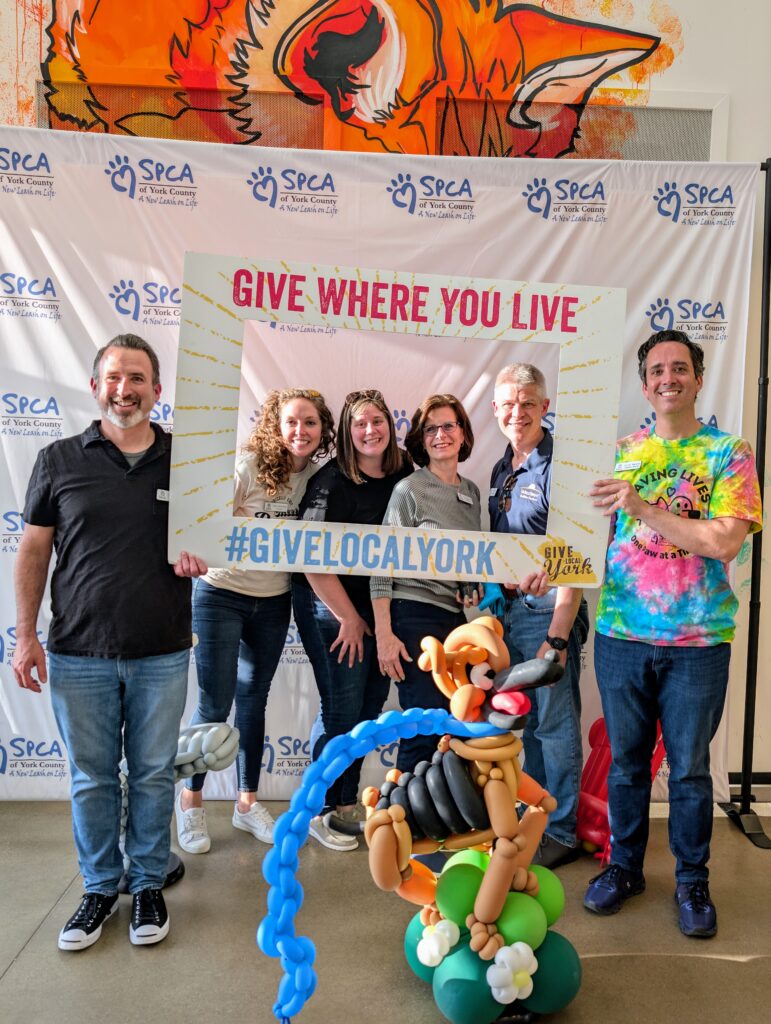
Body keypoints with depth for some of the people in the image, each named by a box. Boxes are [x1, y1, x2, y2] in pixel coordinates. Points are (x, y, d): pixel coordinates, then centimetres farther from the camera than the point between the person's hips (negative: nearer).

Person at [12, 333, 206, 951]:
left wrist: (199, 552, -9)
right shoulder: (60, 460, 1)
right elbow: (33, 550, 4)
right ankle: (100, 886, 34)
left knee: (154, 775, 12)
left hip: (162, 654, 0)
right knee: (92, 777, 13)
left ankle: (149, 884, 32)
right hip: (78, 653, 0)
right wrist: (26, 635, -1)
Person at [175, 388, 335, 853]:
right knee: (216, 703, 1)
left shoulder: (317, 473, -2)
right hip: (222, 594, -4)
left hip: (274, 601, 4)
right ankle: (191, 797, 25)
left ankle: (248, 801, 30)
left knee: (254, 699, 14)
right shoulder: (247, 466, -17)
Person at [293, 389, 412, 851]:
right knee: (343, 712, 0)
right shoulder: (333, 481, -15)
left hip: (381, 607, 6)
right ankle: (321, 811, 21)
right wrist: (349, 618, -13)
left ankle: (348, 802, 33)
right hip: (332, 606, -6)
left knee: (371, 704, 14)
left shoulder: (404, 474, 2)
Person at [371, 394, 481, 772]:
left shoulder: (472, 492, 13)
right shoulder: (409, 489, -6)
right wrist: (383, 634, -15)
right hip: (415, 617, -6)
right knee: (427, 730, -6)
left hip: (456, 617, 7)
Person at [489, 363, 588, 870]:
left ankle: (561, 832, 20)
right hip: (507, 609, 8)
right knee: (526, 723, 17)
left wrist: (558, 636, -19)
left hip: (548, 610, -7)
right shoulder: (501, 470, 11)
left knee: (556, 725, 4)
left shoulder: (559, 467, -13)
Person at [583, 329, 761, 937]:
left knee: (690, 768, 11)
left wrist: (644, 507, -21)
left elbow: (726, 542, -15)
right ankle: (624, 868, 33)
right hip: (622, 635, 2)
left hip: (697, 641, -2)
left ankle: (693, 882, 31)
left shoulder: (729, 452, -2)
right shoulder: (621, 451, 7)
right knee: (626, 762, 15)